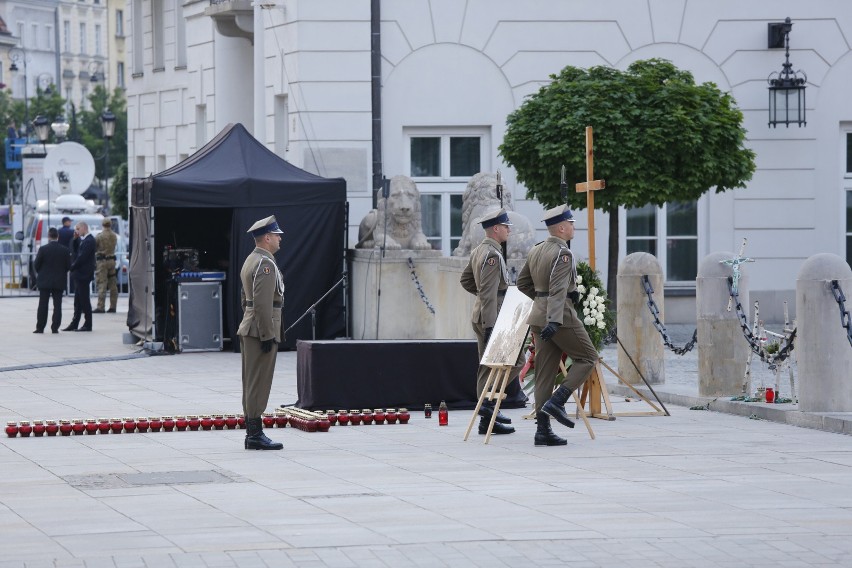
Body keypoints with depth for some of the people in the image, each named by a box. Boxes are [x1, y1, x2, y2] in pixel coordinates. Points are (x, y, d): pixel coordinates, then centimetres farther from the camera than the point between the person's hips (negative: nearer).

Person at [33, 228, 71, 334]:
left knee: (43, 305, 4)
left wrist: (39, 272, 14)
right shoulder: (65, 250, -5)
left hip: (45, 281, -1)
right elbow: (68, 266, -1)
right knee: (57, 305, 4)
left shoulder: (43, 249, -11)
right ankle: (55, 328, 0)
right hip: (59, 281, 1)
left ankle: (40, 328, 4)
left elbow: (36, 264, -6)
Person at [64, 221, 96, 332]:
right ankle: (74, 324, 14)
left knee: (84, 300, -5)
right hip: (79, 274, 10)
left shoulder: (89, 241, -16)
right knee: (78, 301, 11)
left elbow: (82, 257, -20)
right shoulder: (84, 240, 15)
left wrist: (72, 267, -11)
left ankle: (88, 325, 0)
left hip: (83, 274, -10)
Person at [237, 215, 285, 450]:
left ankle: (251, 433, 14)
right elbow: (263, 303, -23)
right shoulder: (265, 264, -16)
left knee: (252, 384, 11)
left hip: (249, 330, 10)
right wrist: (267, 335, -21)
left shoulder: (250, 261, 17)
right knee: (259, 384, -8)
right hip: (261, 331, -10)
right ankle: (255, 434, -8)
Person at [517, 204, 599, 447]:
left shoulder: (536, 251, 13)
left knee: (545, 372, 7)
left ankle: (543, 430, 4)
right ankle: (556, 402, -8)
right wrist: (555, 321, -33)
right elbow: (558, 289, -25)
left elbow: (522, 283, 22)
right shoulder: (563, 253, -14)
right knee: (587, 357, 7)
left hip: (538, 315, 8)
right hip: (561, 316, -8)